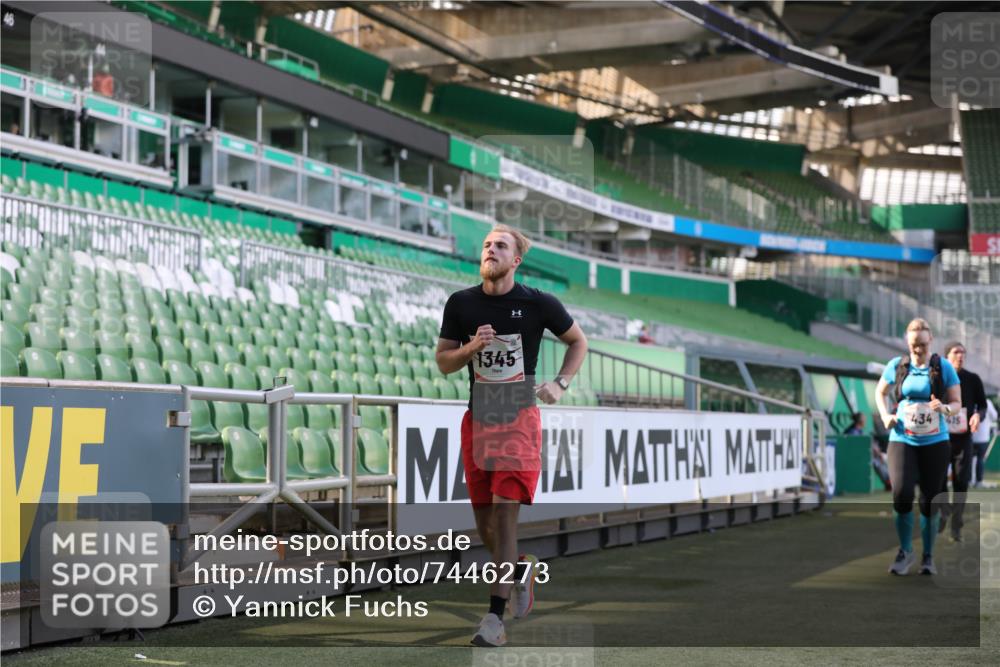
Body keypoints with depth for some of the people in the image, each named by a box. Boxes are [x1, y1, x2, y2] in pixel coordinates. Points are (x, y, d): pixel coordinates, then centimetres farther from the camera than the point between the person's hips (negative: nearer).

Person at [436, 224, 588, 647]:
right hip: (477, 418, 4)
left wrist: (560, 384, -1)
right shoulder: (461, 304, 3)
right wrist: (473, 347, -12)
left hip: (519, 419, -4)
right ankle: (521, 569, 38)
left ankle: (495, 616, -12)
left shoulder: (538, 304, -3)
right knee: (483, 522, 7)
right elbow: (443, 362, 7)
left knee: (505, 512, -14)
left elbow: (578, 341, 12)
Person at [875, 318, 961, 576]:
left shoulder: (944, 367, -1)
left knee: (929, 501, 3)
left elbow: (957, 403, 1)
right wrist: (885, 415, 1)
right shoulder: (897, 366, 2)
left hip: (935, 442, 0)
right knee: (901, 494, -16)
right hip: (902, 440, 0)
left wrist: (944, 408, -22)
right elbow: (880, 392, 18)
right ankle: (905, 551, 4)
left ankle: (928, 556, 20)